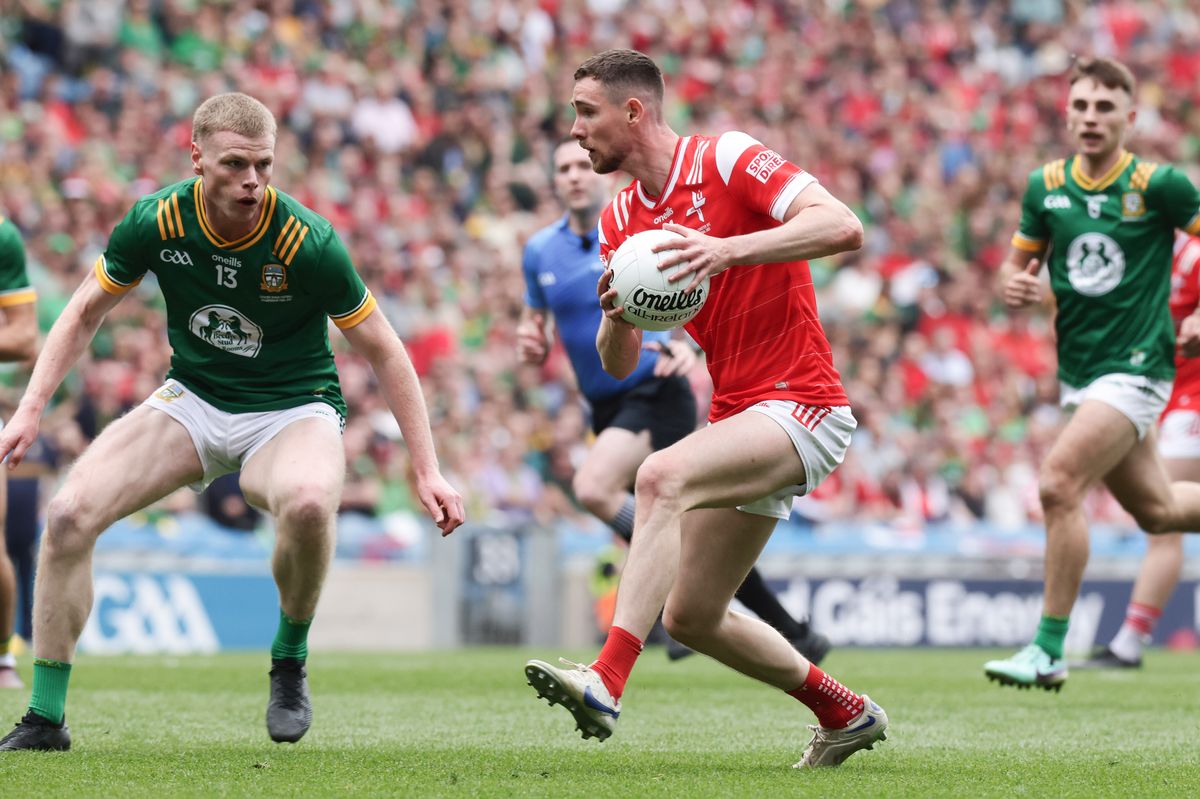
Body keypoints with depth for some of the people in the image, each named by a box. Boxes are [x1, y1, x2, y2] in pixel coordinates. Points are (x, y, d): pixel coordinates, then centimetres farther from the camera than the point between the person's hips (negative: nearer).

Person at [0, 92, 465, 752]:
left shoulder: (308, 241, -22)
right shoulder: (156, 221, -14)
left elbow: (383, 351, -11)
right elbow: (85, 313, 3)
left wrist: (426, 471, -14)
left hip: (293, 409, -3)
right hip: (192, 400, 3)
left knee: (307, 501, -39)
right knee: (70, 512, -18)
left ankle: (290, 661, -9)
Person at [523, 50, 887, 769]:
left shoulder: (728, 159, -10)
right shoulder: (621, 219, 11)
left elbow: (844, 227, -23)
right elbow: (619, 363, 10)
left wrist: (730, 249, -34)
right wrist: (616, 313, -13)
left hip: (803, 405, -9)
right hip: (740, 417, 9)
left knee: (663, 476, -33)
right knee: (692, 616, 10)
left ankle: (607, 681, -41)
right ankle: (844, 712, 29)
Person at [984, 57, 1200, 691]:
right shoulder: (1045, 186, 4)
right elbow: (1018, 263, 14)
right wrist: (1014, 286, -9)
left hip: (1135, 366, -6)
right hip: (1077, 371, 6)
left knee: (1059, 484, -21)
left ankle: (1048, 651, -15)